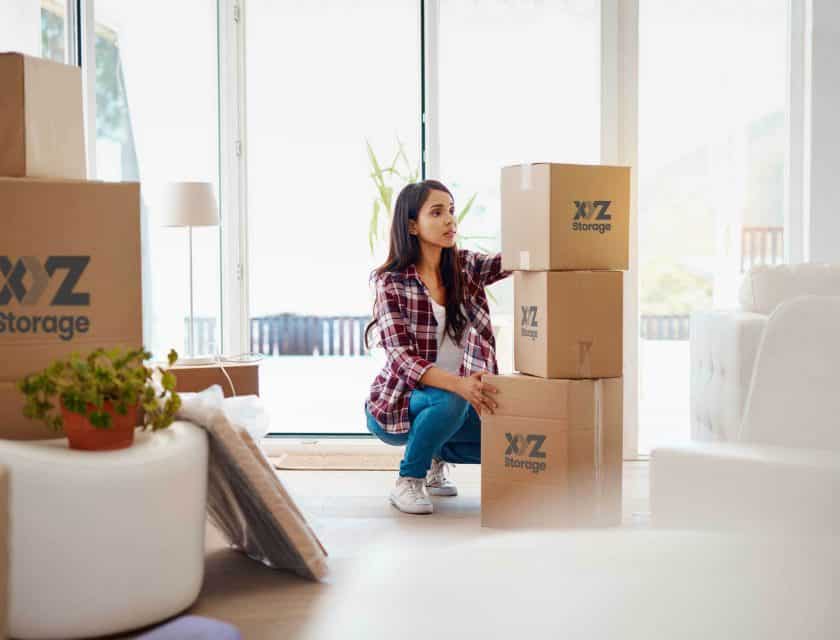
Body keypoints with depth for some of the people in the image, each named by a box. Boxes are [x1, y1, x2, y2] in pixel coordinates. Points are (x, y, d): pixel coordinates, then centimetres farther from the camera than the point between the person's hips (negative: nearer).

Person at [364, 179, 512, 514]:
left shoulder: (465, 267, -1)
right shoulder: (392, 283, -15)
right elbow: (401, 358, -25)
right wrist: (458, 384, -41)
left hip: (456, 398, 5)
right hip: (396, 407, -5)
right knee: (450, 401, -35)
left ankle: (436, 456, 15)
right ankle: (407, 482, -10)